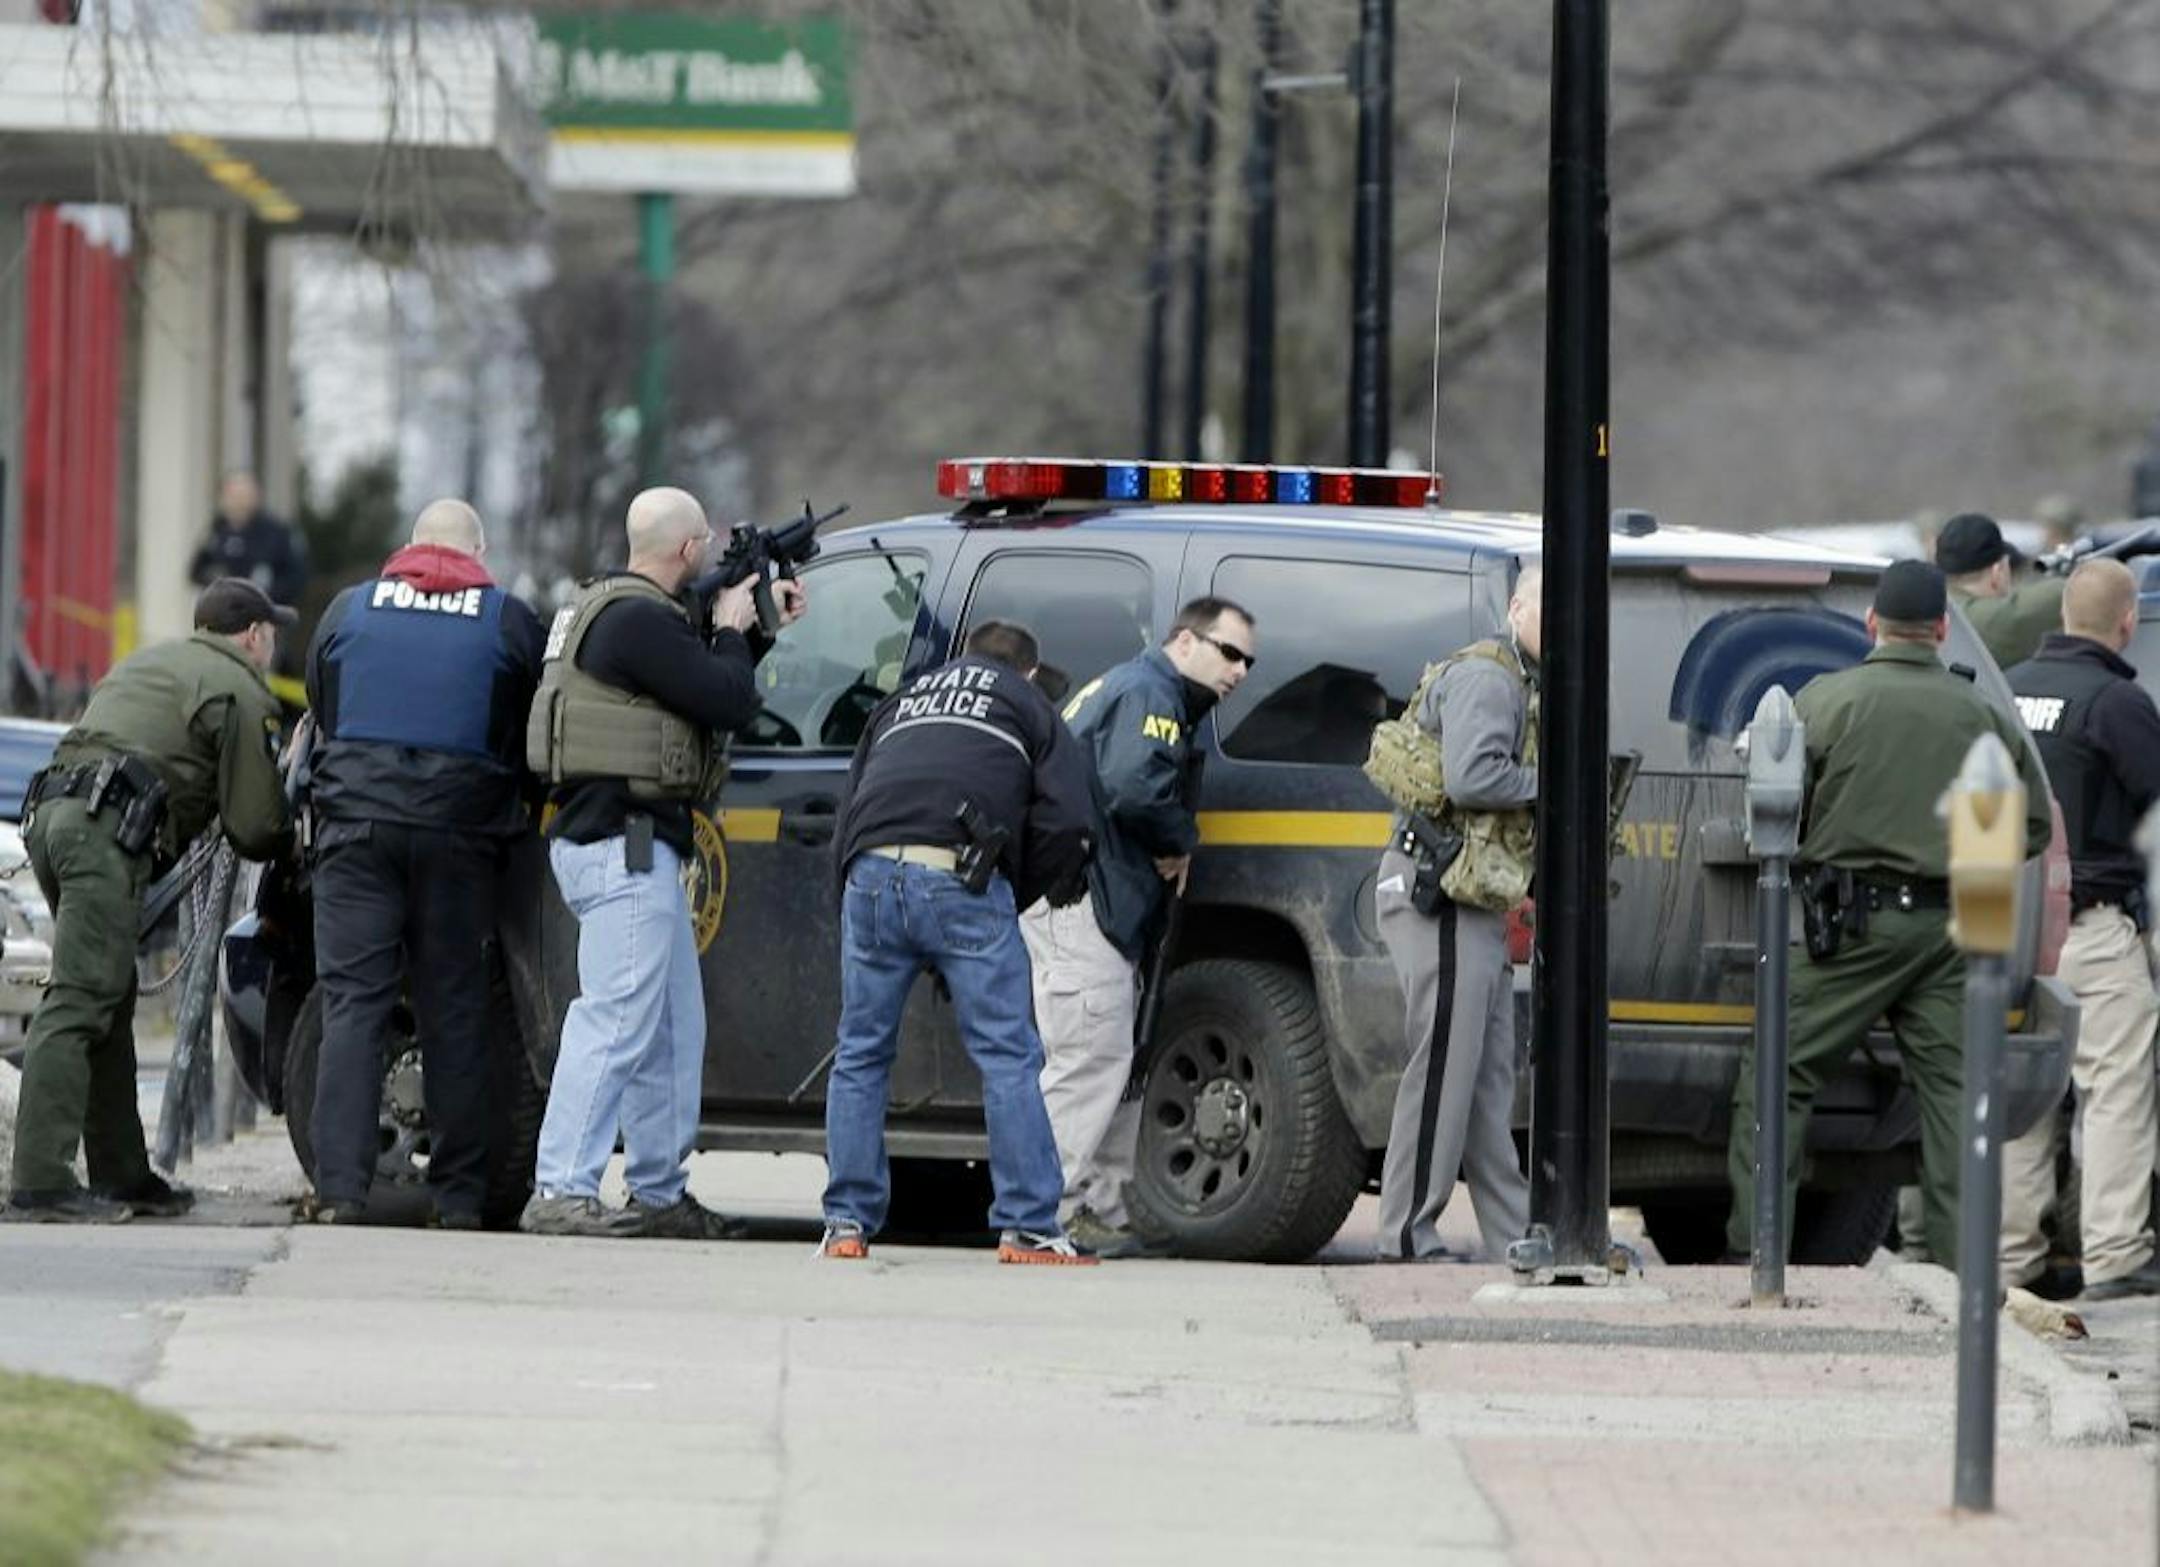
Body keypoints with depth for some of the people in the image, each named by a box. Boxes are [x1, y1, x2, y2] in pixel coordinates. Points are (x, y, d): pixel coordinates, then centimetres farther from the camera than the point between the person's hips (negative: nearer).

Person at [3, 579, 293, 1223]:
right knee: (79, 1003, -14)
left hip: (53, 810, 9)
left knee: (109, 1002, 14)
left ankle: (121, 1175, 16)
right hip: (108, 831, -9)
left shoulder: (144, 664, 31)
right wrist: (288, 841, 23)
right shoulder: (241, 693, 5)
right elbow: (253, 825, 0)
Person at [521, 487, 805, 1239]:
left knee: (674, 1027, 16)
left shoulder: (610, 607, 17)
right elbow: (729, 703, -19)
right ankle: (560, 1192, -16)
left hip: (635, 845, 11)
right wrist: (732, 629, -2)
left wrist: (761, 625, 21)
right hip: (622, 845, -11)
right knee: (616, 1021, -13)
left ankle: (661, 1192, 21)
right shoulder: (639, 620, -17)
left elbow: (711, 689, 26)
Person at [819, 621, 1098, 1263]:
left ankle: (847, 1223, 12)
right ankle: (1028, 1227, -3)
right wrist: (1021, 894, 21)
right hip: (964, 884, -3)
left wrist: (849, 896, 29)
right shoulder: (1028, 706, 22)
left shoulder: (901, 703, 33)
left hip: (872, 873, 4)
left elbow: (850, 807, 28)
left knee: (860, 1056, 13)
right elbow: (1067, 818, 8)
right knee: (1009, 1058, 0)